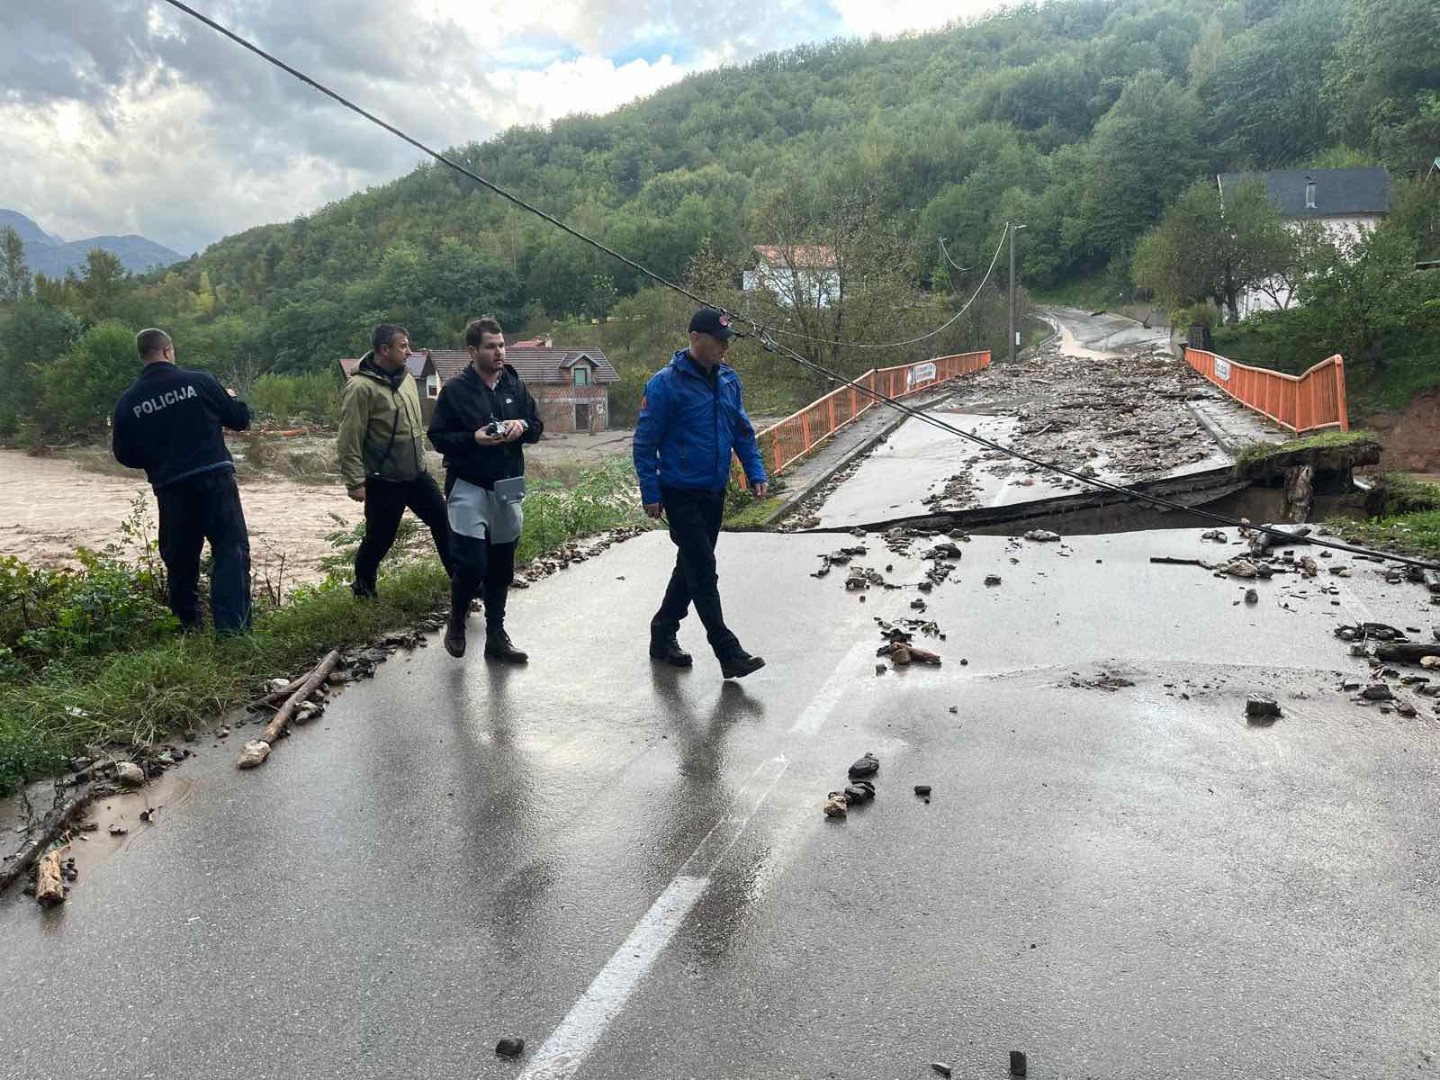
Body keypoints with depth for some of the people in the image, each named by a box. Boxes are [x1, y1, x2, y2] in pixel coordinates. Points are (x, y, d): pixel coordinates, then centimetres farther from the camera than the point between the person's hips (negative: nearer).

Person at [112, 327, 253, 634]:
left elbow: (124, 455, 9)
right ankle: (232, 627, -12)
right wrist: (232, 399, 24)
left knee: (180, 560, 15)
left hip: (171, 489, 3)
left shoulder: (128, 402, 4)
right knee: (232, 551, -2)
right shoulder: (198, 381, -4)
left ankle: (189, 627, 25)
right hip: (215, 479, -3)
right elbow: (240, 419, 4)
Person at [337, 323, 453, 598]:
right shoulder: (361, 387, -17)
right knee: (379, 539, 6)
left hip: (417, 475, 7)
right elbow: (350, 440, -18)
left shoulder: (406, 379, 7)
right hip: (384, 482, -7)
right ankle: (362, 590, 29)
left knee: (444, 524, 9)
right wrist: (355, 481, -18)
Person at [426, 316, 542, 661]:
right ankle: (456, 623, 19)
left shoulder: (515, 384, 7)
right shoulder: (455, 390, -5)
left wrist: (522, 426, -10)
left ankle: (496, 635, 21)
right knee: (472, 564, -9)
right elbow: (437, 437, -5)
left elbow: (537, 427, 13)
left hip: (508, 488, 4)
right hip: (469, 487, -4)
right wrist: (473, 438, -21)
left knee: (501, 565, 9)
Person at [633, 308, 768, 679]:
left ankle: (663, 635, 32)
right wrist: (650, 494, -12)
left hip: (714, 492, 7)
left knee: (692, 567, 16)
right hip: (681, 493, -7)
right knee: (704, 573, -7)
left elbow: (743, 430, 15)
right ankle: (729, 654, -3)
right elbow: (645, 442, -11)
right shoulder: (666, 383, -14)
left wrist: (755, 472, 4)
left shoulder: (728, 379, 6)